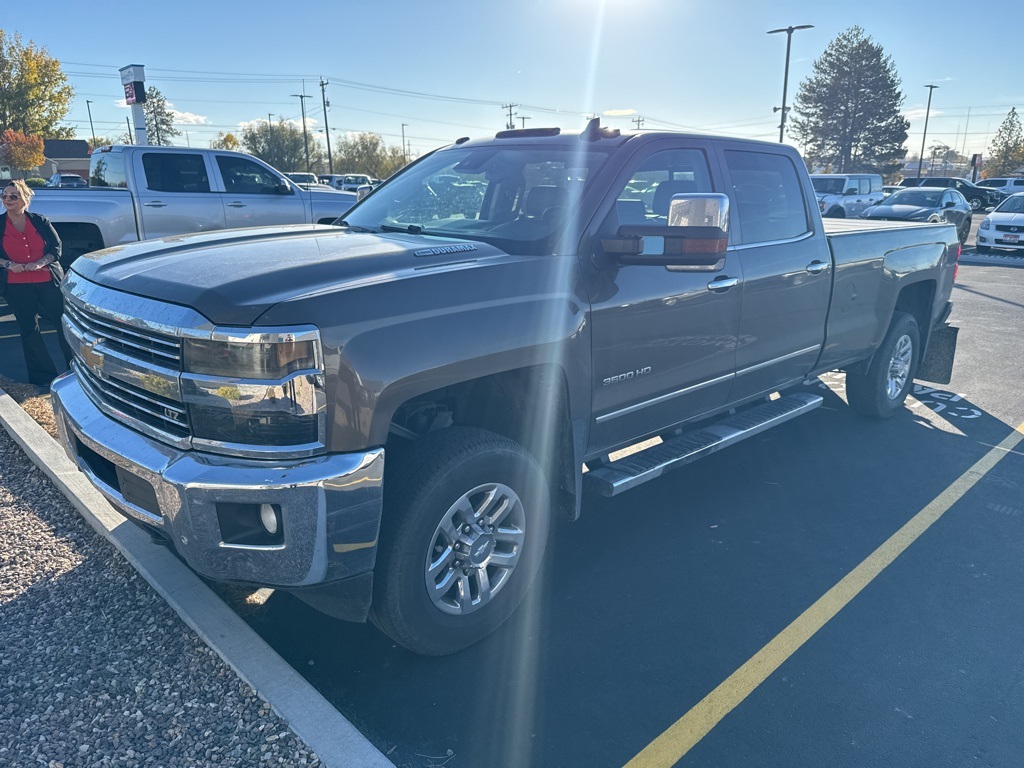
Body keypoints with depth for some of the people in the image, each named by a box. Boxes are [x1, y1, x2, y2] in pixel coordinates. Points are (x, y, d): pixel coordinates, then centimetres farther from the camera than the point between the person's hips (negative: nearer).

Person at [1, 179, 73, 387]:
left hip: (47, 282, -1)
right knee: (28, 331, 7)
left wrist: (40, 263, -16)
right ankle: (42, 376, 17)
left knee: (64, 324, 1)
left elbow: (56, 248, 0)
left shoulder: (40, 221, 2)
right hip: (17, 286, 1)